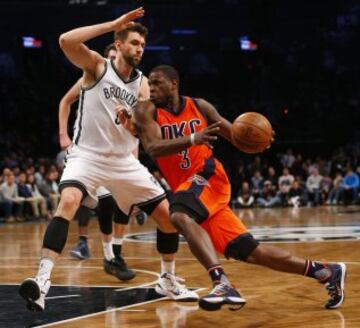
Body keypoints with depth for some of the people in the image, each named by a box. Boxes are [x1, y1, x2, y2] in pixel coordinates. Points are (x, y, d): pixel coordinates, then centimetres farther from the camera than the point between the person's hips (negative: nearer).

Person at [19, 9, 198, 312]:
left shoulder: (142, 83, 6)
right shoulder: (97, 65, -5)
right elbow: (66, 40, -25)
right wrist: (114, 24, -22)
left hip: (123, 160, 5)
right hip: (87, 154, -5)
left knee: (169, 214, 3)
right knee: (69, 201, -34)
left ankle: (168, 281, 23)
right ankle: (42, 281, -38)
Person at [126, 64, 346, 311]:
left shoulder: (199, 106, 4)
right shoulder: (146, 111, 2)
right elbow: (153, 148, -16)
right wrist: (193, 139, -31)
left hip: (208, 176, -3)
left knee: (180, 215, -35)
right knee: (248, 251, 1)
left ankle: (222, 284, -45)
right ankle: (326, 272, 10)